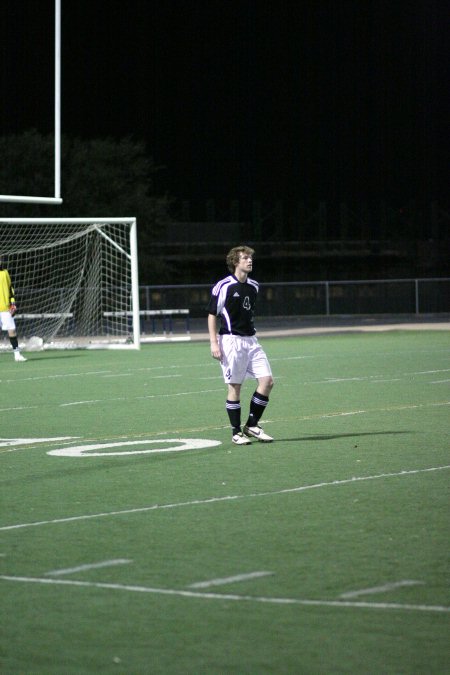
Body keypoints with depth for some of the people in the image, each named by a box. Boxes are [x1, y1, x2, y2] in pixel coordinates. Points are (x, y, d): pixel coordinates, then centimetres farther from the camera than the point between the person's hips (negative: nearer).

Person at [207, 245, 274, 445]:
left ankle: (252, 426, 7)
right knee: (234, 387, -3)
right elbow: (212, 315, -6)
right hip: (231, 341, -6)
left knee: (267, 380, -4)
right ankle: (236, 432, 8)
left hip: (251, 340, 6)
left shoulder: (253, 286, 11)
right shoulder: (223, 286, -8)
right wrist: (214, 343, -12)